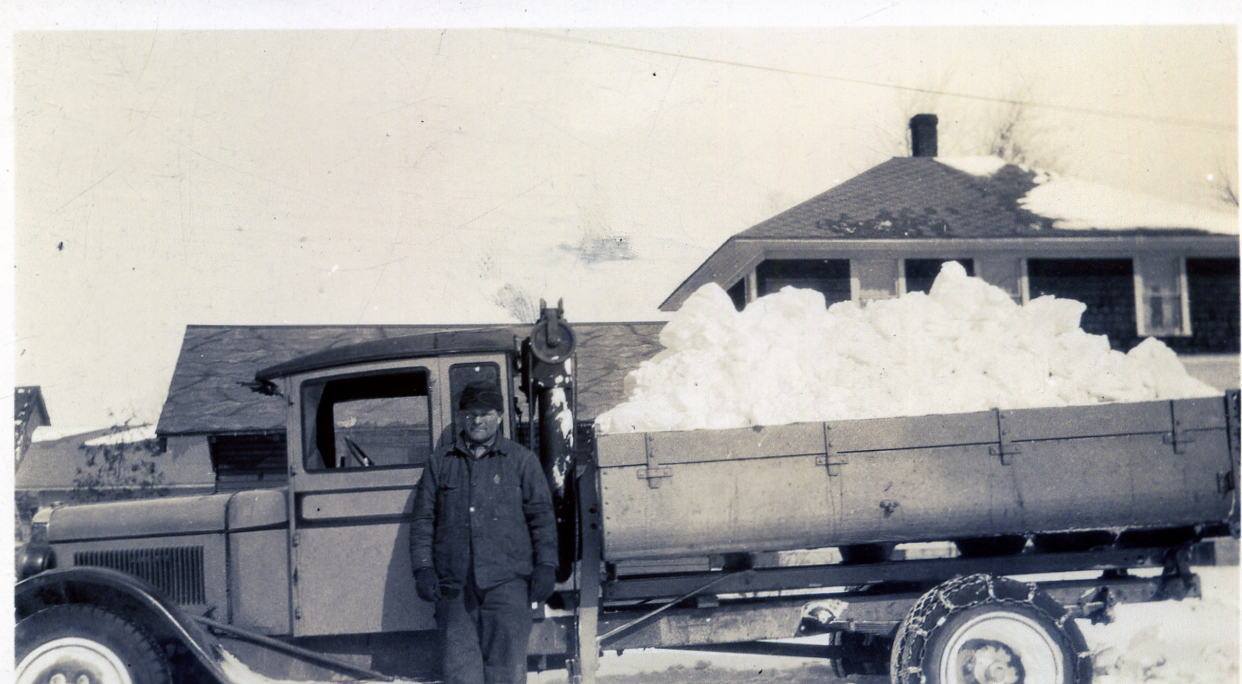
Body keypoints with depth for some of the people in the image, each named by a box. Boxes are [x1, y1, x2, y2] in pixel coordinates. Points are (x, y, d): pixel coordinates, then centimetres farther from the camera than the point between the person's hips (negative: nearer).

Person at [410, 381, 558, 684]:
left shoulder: (522, 460, 11)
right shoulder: (440, 461, 14)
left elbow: (541, 515, 8)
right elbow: (423, 519, 13)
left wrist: (546, 566, -1)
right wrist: (423, 568, 3)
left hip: (506, 582, -2)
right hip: (454, 585, 2)